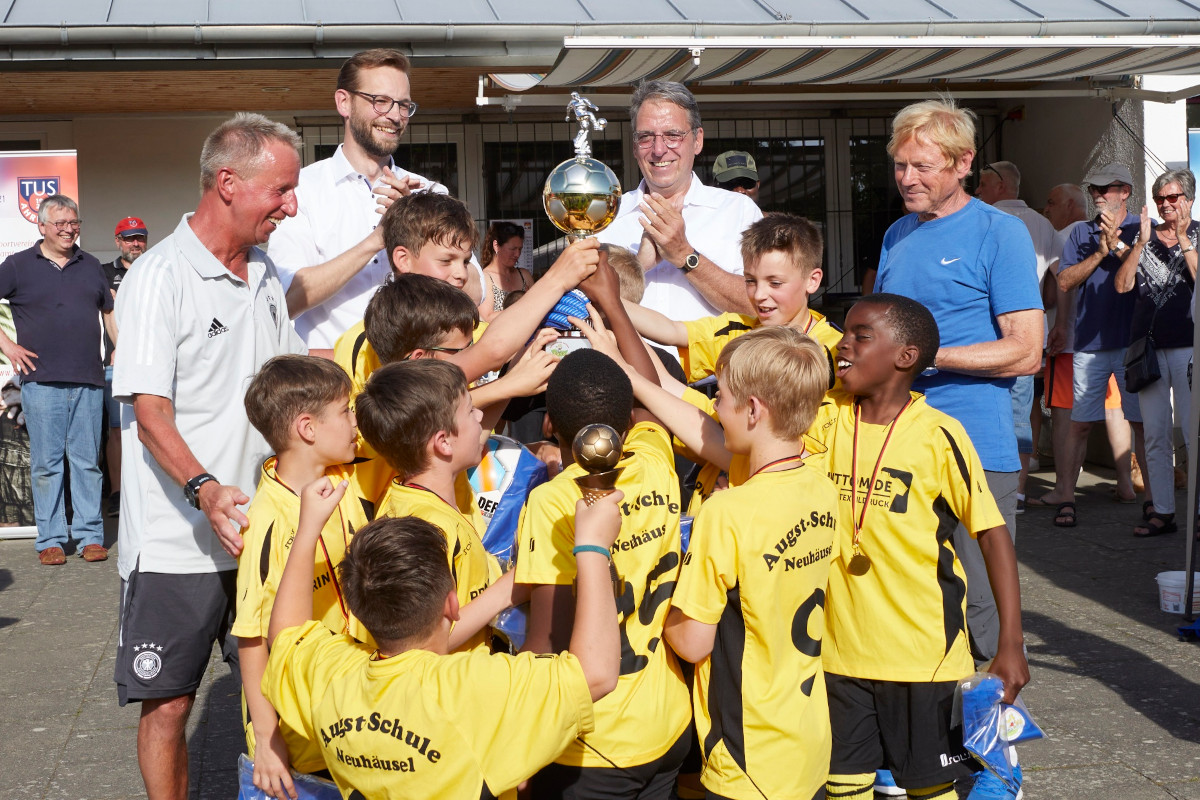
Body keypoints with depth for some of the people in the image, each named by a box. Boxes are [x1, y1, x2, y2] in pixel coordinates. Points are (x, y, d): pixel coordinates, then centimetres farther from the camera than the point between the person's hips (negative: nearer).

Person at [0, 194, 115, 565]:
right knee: (46, 462, 1)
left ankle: (90, 535, 11)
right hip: (41, 380, -2)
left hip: (88, 381, 2)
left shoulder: (90, 266, 15)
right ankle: (50, 539, 9)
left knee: (87, 461, 4)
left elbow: (109, 312, 22)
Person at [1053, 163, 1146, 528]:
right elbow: (1064, 281, 2)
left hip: (1133, 340, -2)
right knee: (1080, 423, 2)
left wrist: (1118, 246, -13)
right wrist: (1100, 254, -9)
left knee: (1142, 422, 1)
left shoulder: (1143, 229, 5)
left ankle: (1152, 496, 10)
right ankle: (1067, 497, 8)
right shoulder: (1081, 233, 13)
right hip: (1090, 342, 2)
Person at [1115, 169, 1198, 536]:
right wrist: (1142, 242, -7)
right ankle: (1162, 512, 11)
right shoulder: (1145, 237, 14)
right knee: (1155, 436, 6)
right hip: (1148, 344, 4)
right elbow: (1123, 284, 2)